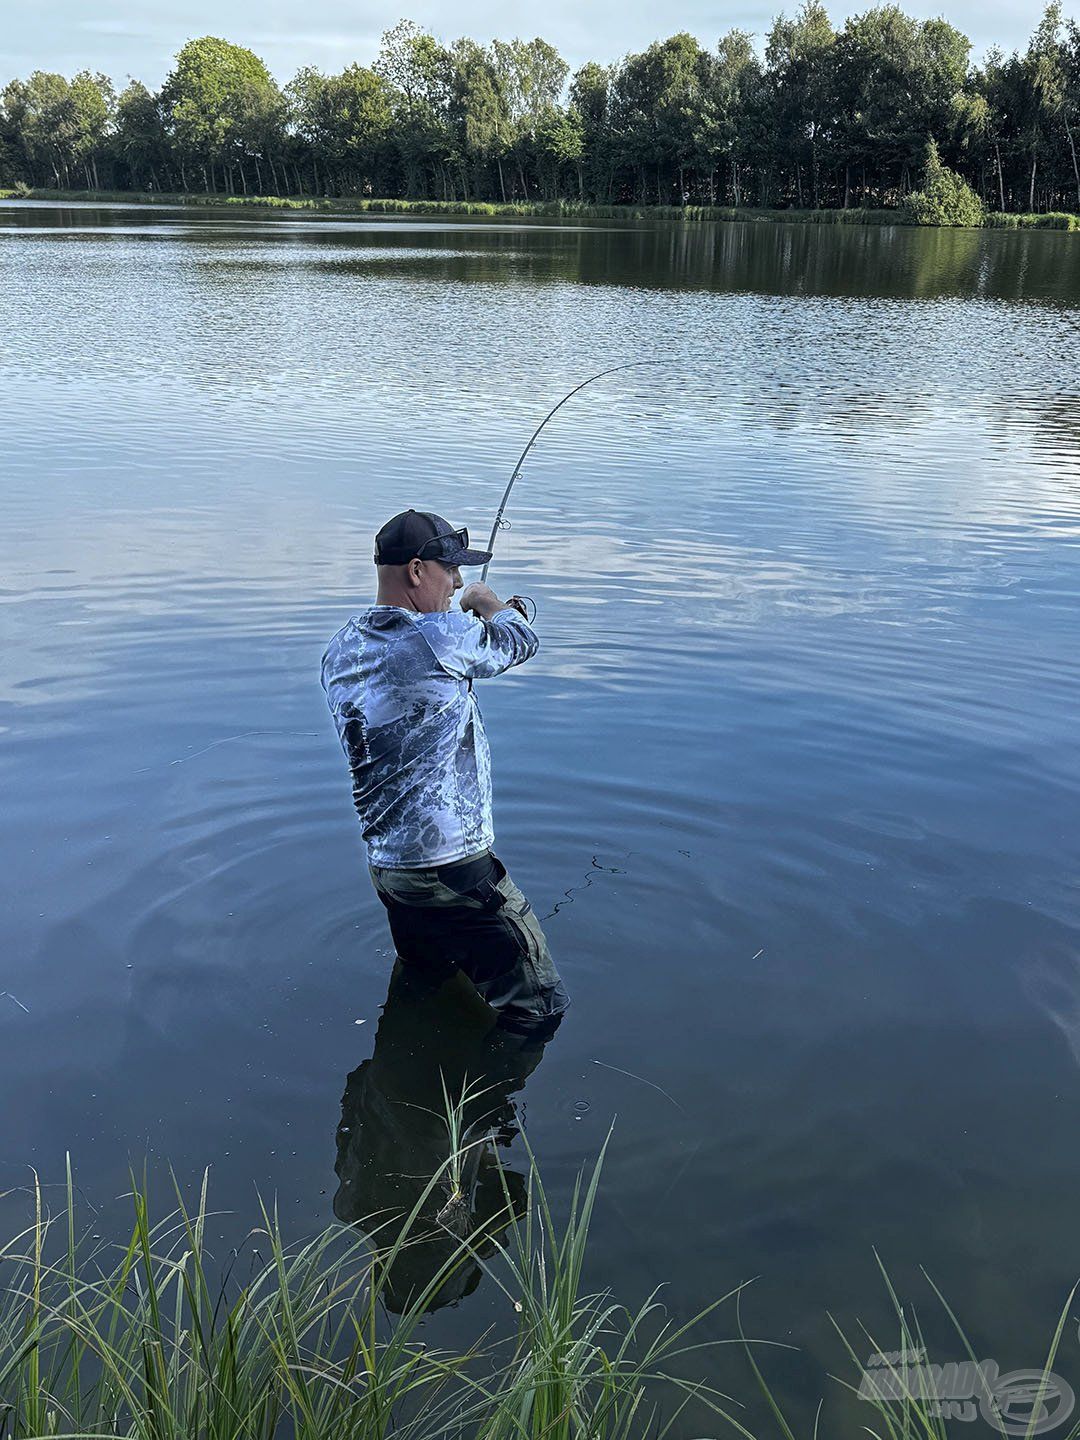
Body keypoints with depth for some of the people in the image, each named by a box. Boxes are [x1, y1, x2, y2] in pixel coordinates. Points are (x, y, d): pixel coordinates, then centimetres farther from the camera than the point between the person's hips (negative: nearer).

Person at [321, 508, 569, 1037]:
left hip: (383, 862, 9)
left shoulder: (340, 651, 6)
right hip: (451, 867, -8)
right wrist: (490, 604, 20)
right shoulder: (442, 638, -17)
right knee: (539, 1008, 2)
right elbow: (520, 641, 0)